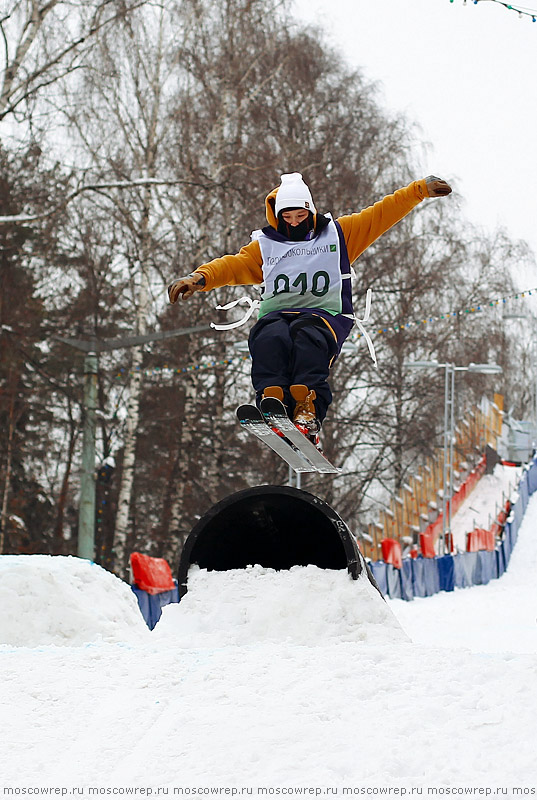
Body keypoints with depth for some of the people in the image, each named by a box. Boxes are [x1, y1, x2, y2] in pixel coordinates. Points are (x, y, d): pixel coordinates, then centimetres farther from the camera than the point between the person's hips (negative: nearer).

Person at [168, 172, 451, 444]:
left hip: (324, 315, -2)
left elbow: (383, 213, 22)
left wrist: (421, 189, 16)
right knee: (270, 340, -36)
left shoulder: (337, 234, 22)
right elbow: (232, 266, 11)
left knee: (308, 338, -38)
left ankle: (308, 412, -55)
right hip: (276, 316, 2)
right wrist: (199, 278, -8)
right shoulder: (264, 246, 24)